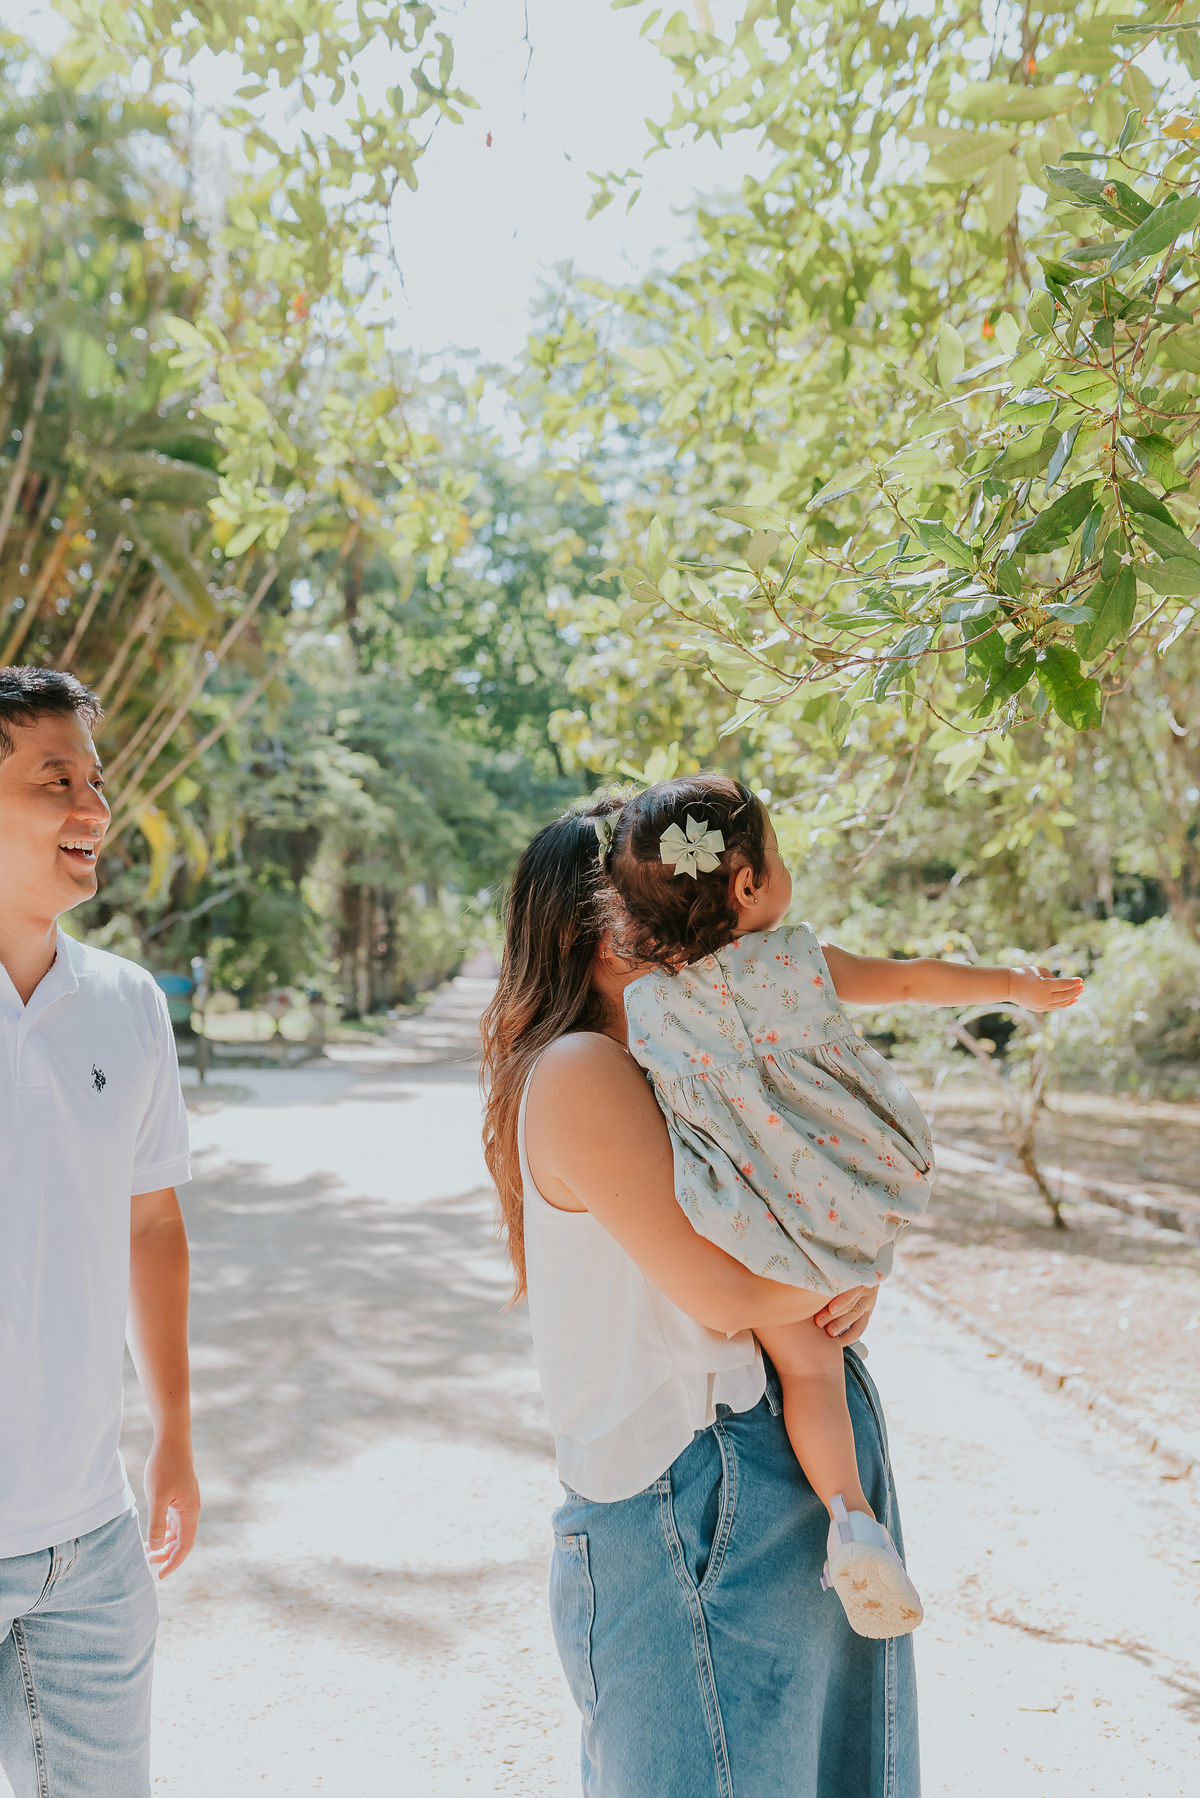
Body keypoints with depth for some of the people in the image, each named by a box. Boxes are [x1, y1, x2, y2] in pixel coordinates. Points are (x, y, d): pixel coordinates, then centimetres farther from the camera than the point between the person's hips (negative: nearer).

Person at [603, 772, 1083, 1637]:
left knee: (807, 1366, 11)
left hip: (757, 1229, 1)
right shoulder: (804, 963, -8)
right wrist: (1015, 983, 20)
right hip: (853, 1197, 0)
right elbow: (914, 980, 5)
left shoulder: (642, 1002, -7)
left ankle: (849, 1514, -4)